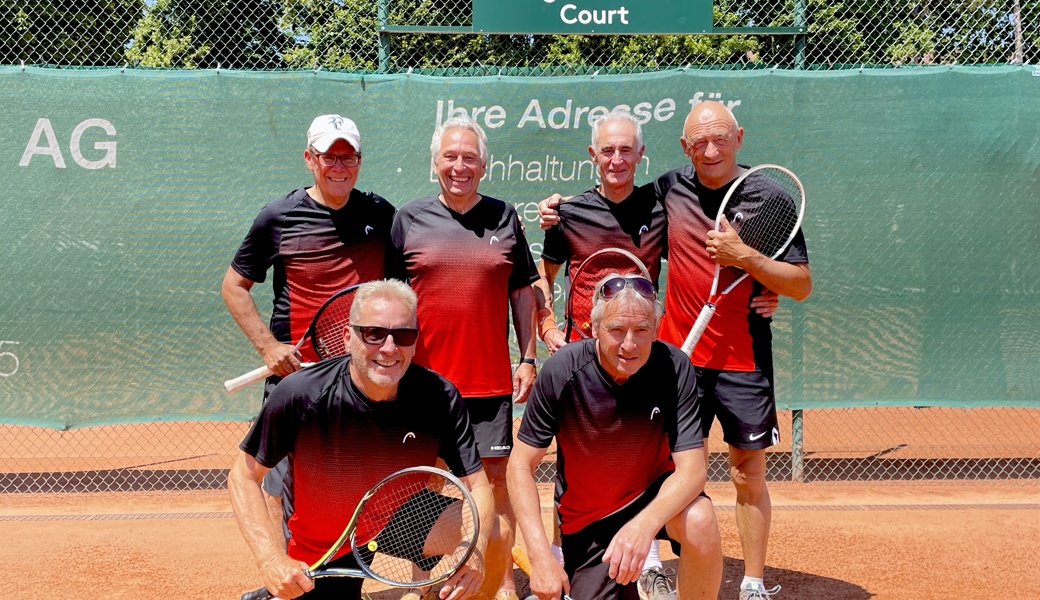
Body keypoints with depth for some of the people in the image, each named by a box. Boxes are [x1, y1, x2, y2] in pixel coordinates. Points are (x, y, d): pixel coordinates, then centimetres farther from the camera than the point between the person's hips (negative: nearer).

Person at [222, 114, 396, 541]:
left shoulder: (381, 215, 5)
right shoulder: (278, 217, -3)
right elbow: (234, 286, 5)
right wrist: (268, 347, -6)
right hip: (296, 375, -3)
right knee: (284, 485, 1)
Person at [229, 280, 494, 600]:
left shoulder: (440, 397, -19)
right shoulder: (300, 395, -22)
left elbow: (477, 485, -14)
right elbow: (243, 476, -12)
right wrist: (272, 561, -23)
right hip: (322, 558, -2)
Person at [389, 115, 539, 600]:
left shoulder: (504, 218, 6)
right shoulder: (409, 219, 4)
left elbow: (522, 290, 11)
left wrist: (528, 358, 6)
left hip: (491, 379, 0)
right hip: (425, 377, 0)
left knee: (495, 479, 5)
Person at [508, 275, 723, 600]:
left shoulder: (674, 368, -20)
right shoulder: (561, 372, -21)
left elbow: (692, 467, -23)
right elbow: (520, 465, -15)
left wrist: (645, 524, -43)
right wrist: (541, 556, -25)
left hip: (654, 495, 0)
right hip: (586, 521, 1)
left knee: (699, 520, -32)